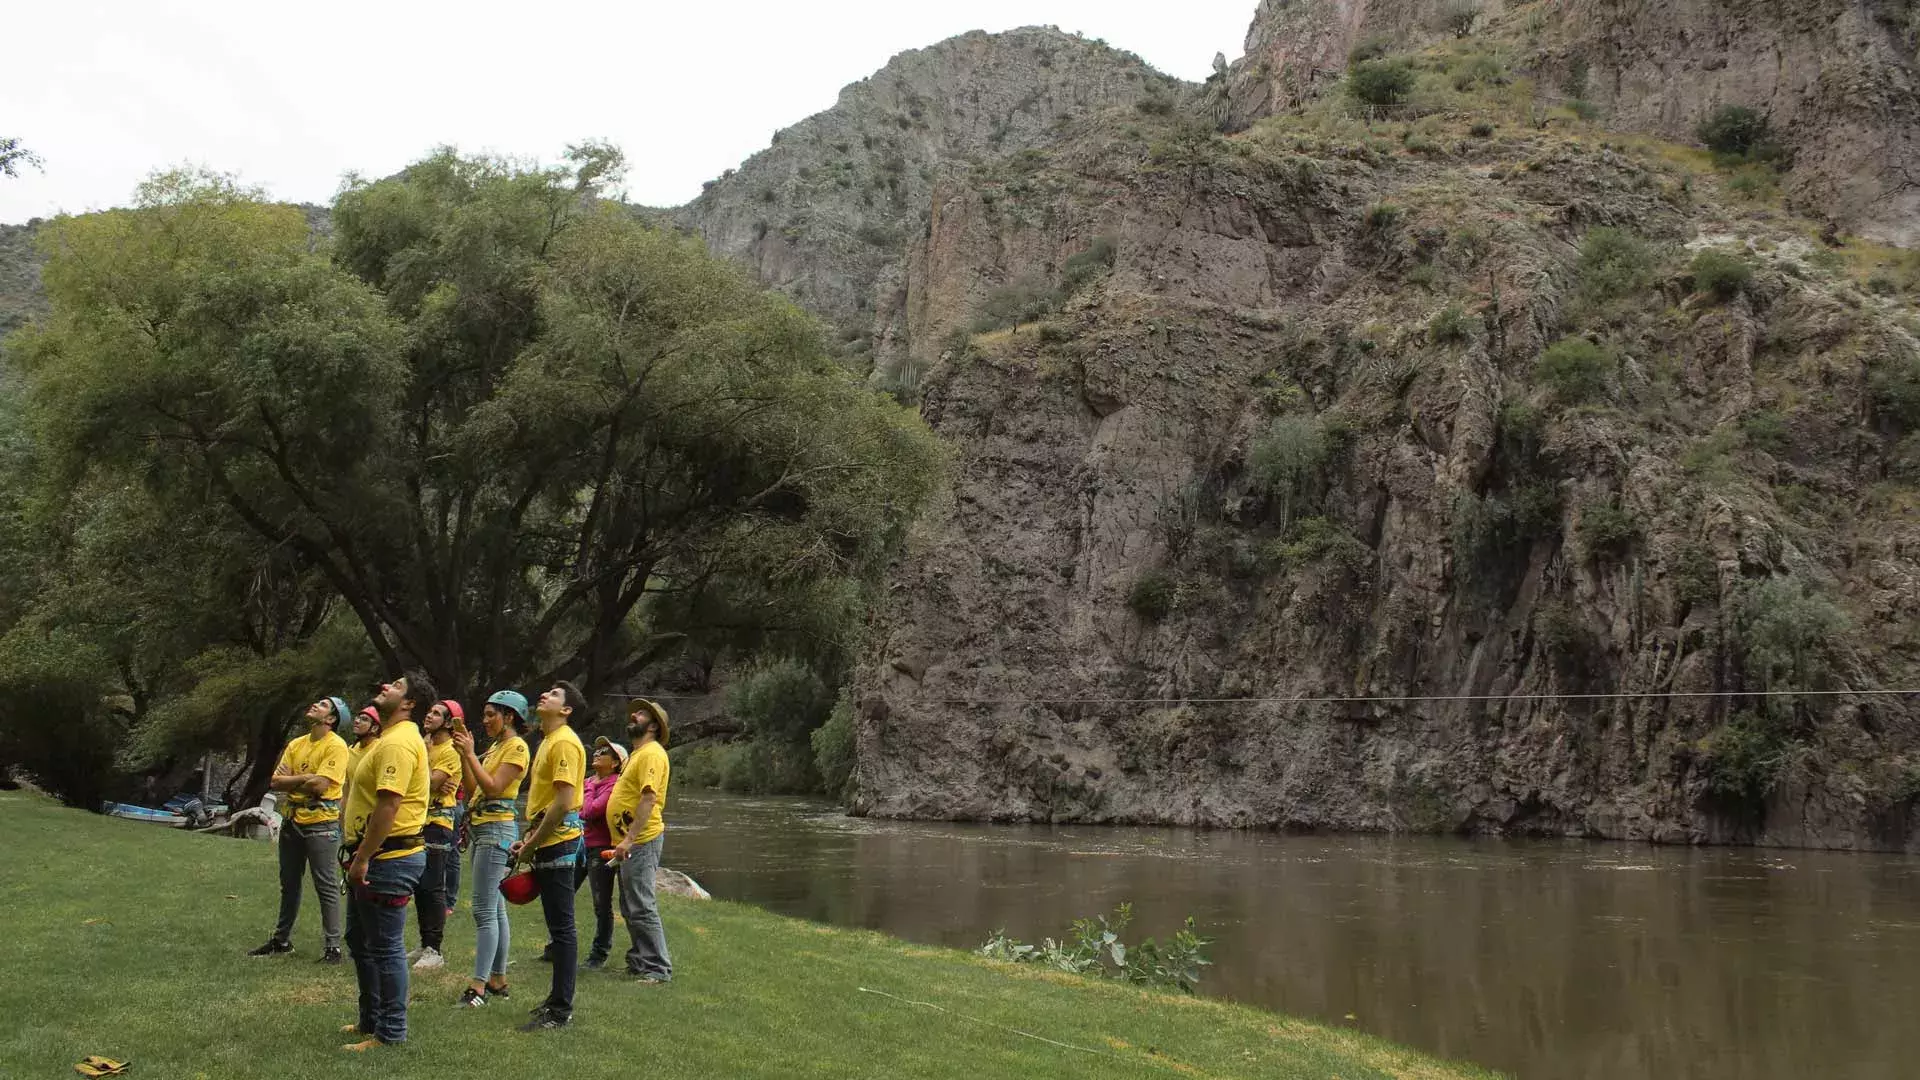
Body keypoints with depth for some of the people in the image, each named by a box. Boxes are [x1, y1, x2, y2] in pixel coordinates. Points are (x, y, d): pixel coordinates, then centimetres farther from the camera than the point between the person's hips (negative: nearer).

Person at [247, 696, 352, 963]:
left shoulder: (336, 745, -11)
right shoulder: (296, 744, 12)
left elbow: (320, 785, -20)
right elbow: (275, 782, 5)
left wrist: (290, 782, -4)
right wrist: (305, 778, -11)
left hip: (321, 823, -8)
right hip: (292, 819, 8)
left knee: (327, 887, -4)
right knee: (289, 884, 18)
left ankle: (332, 946, 0)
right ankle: (282, 939, 30)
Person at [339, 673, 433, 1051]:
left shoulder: (398, 742, -18)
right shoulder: (392, 738, 17)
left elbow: (388, 804, -26)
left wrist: (362, 857, -23)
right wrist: (359, 855, 22)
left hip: (389, 859, -11)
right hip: (378, 858, 11)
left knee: (385, 947, -3)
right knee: (359, 939, 21)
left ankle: (390, 1034, 5)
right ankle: (371, 1020, 32)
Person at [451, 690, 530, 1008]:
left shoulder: (516, 747, -10)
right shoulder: (494, 747, 18)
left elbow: (492, 788, -19)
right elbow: (474, 789, 14)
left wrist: (469, 754, -17)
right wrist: (463, 755, 5)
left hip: (497, 829, -10)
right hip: (480, 827, 10)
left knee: (485, 909, -12)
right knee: (495, 908, 11)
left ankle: (479, 986, -13)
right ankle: (498, 980, 15)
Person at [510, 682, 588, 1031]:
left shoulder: (564, 743, -14)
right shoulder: (548, 741, 18)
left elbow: (563, 801, -21)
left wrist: (533, 843, -16)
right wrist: (529, 838, 17)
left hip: (558, 842, -10)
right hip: (548, 842, 10)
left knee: (561, 927, -6)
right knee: (557, 925, 15)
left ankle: (561, 1010, -3)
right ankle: (557, 999, 23)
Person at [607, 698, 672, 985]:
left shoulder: (651, 753, -13)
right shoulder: (638, 754, 20)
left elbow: (649, 798, -23)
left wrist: (629, 838, -27)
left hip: (641, 842, -11)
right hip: (631, 843, 11)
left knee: (641, 908, -11)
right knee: (631, 908, 15)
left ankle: (659, 969, -9)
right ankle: (640, 962, 23)